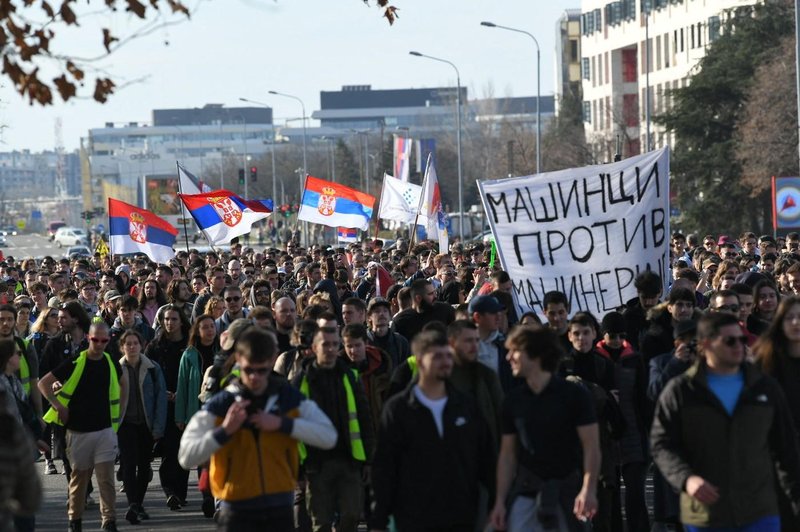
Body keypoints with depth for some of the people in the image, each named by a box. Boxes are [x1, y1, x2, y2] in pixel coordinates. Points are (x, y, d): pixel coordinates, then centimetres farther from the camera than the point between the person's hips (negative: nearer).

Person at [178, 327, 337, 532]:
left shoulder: (291, 399, 3)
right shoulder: (219, 407, -4)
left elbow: (328, 437, -6)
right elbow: (187, 457, -10)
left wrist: (283, 424, -15)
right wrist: (224, 431, -23)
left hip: (280, 509, 2)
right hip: (238, 511, -2)